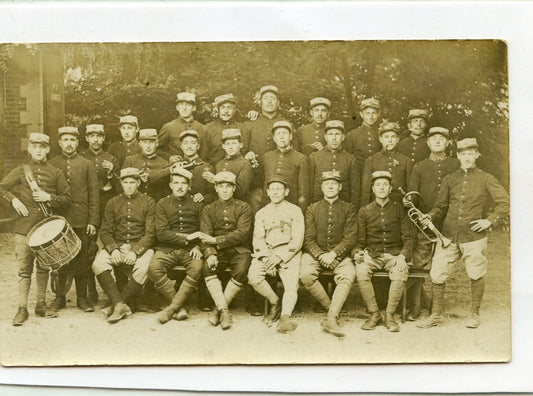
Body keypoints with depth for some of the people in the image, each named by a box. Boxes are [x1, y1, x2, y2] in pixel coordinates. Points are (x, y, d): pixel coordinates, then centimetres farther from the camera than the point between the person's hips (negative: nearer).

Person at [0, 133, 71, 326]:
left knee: (43, 268, 10)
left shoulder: (56, 173, 7)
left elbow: (67, 198, 6)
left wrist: (49, 198, -10)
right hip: (24, 228, -1)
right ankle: (22, 308, 6)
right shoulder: (20, 171, 6)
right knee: (24, 269, -1)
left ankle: (41, 305, 21)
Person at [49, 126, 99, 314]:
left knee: (82, 261, 4)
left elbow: (94, 194, 4)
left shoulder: (87, 165, 7)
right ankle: (59, 297, 17)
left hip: (81, 221, 0)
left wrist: (93, 221, -4)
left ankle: (82, 298, 14)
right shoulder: (52, 164, 8)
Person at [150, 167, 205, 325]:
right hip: (167, 248, 0)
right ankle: (180, 307, -18)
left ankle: (172, 308, -22)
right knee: (154, 269, -29)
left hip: (190, 249, 0)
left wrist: (198, 247, -10)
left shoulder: (197, 204, 12)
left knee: (198, 268, -32)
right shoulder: (162, 204, 9)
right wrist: (186, 237, -10)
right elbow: (162, 233, -2)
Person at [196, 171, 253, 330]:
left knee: (241, 270, -32)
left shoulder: (243, 208, 7)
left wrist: (216, 240, -14)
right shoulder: (208, 210, 13)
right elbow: (206, 235, 1)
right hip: (218, 252, 1)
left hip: (239, 250, -1)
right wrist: (210, 253, -20)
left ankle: (218, 309, -18)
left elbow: (242, 234, -7)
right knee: (207, 268, -30)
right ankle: (224, 311, -29)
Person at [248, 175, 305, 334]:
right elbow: (258, 239, 8)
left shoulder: (295, 211, 8)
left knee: (291, 284, -26)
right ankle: (275, 303, -3)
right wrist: (266, 258, -12)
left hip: (288, 254, -2)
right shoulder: (261, 213, 18)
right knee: (253, 276, -23)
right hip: (266, 253, 3)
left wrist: (279, 258, -14)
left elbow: (297, 240, -1)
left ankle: (285, 316, -37)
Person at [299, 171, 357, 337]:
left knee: (349, 275, -32)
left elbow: (350, 239, -1)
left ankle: (331, 319, -34)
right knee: (306, 275, -30)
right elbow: (308, 239, 3)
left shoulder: (348, 209, 8)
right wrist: (321, 255, -15)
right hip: (315, 253, 1)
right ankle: (332, 308, -11)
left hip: (339, 254, -1)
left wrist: (333, 254, -17)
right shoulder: (312, 209, 11)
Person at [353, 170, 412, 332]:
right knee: (361, 271, -31)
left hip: (394, 254, 0)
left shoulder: (399, 209, 9)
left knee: (400, 272, -33)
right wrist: (357, 252, -13)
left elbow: (407, 238, 5)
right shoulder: (364, 211, 10)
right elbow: (360, 240, 9)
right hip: (372, 254, 1)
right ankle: (374, 314, -13)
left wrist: (403, 256, -14)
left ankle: (390, 315, -14)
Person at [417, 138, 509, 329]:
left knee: (476, 276, 8)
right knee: (436, 275, 0)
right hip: (448, 235, 3)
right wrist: (431, 216, -3)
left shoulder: (486, 179, 3)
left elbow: (505, 202, 2)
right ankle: (437, 315, 15)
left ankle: (474, 314, 27)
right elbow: (441, 206, 16)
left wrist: (490, 220, -7)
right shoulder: (450, 179, 11)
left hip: (474, 237, -2)